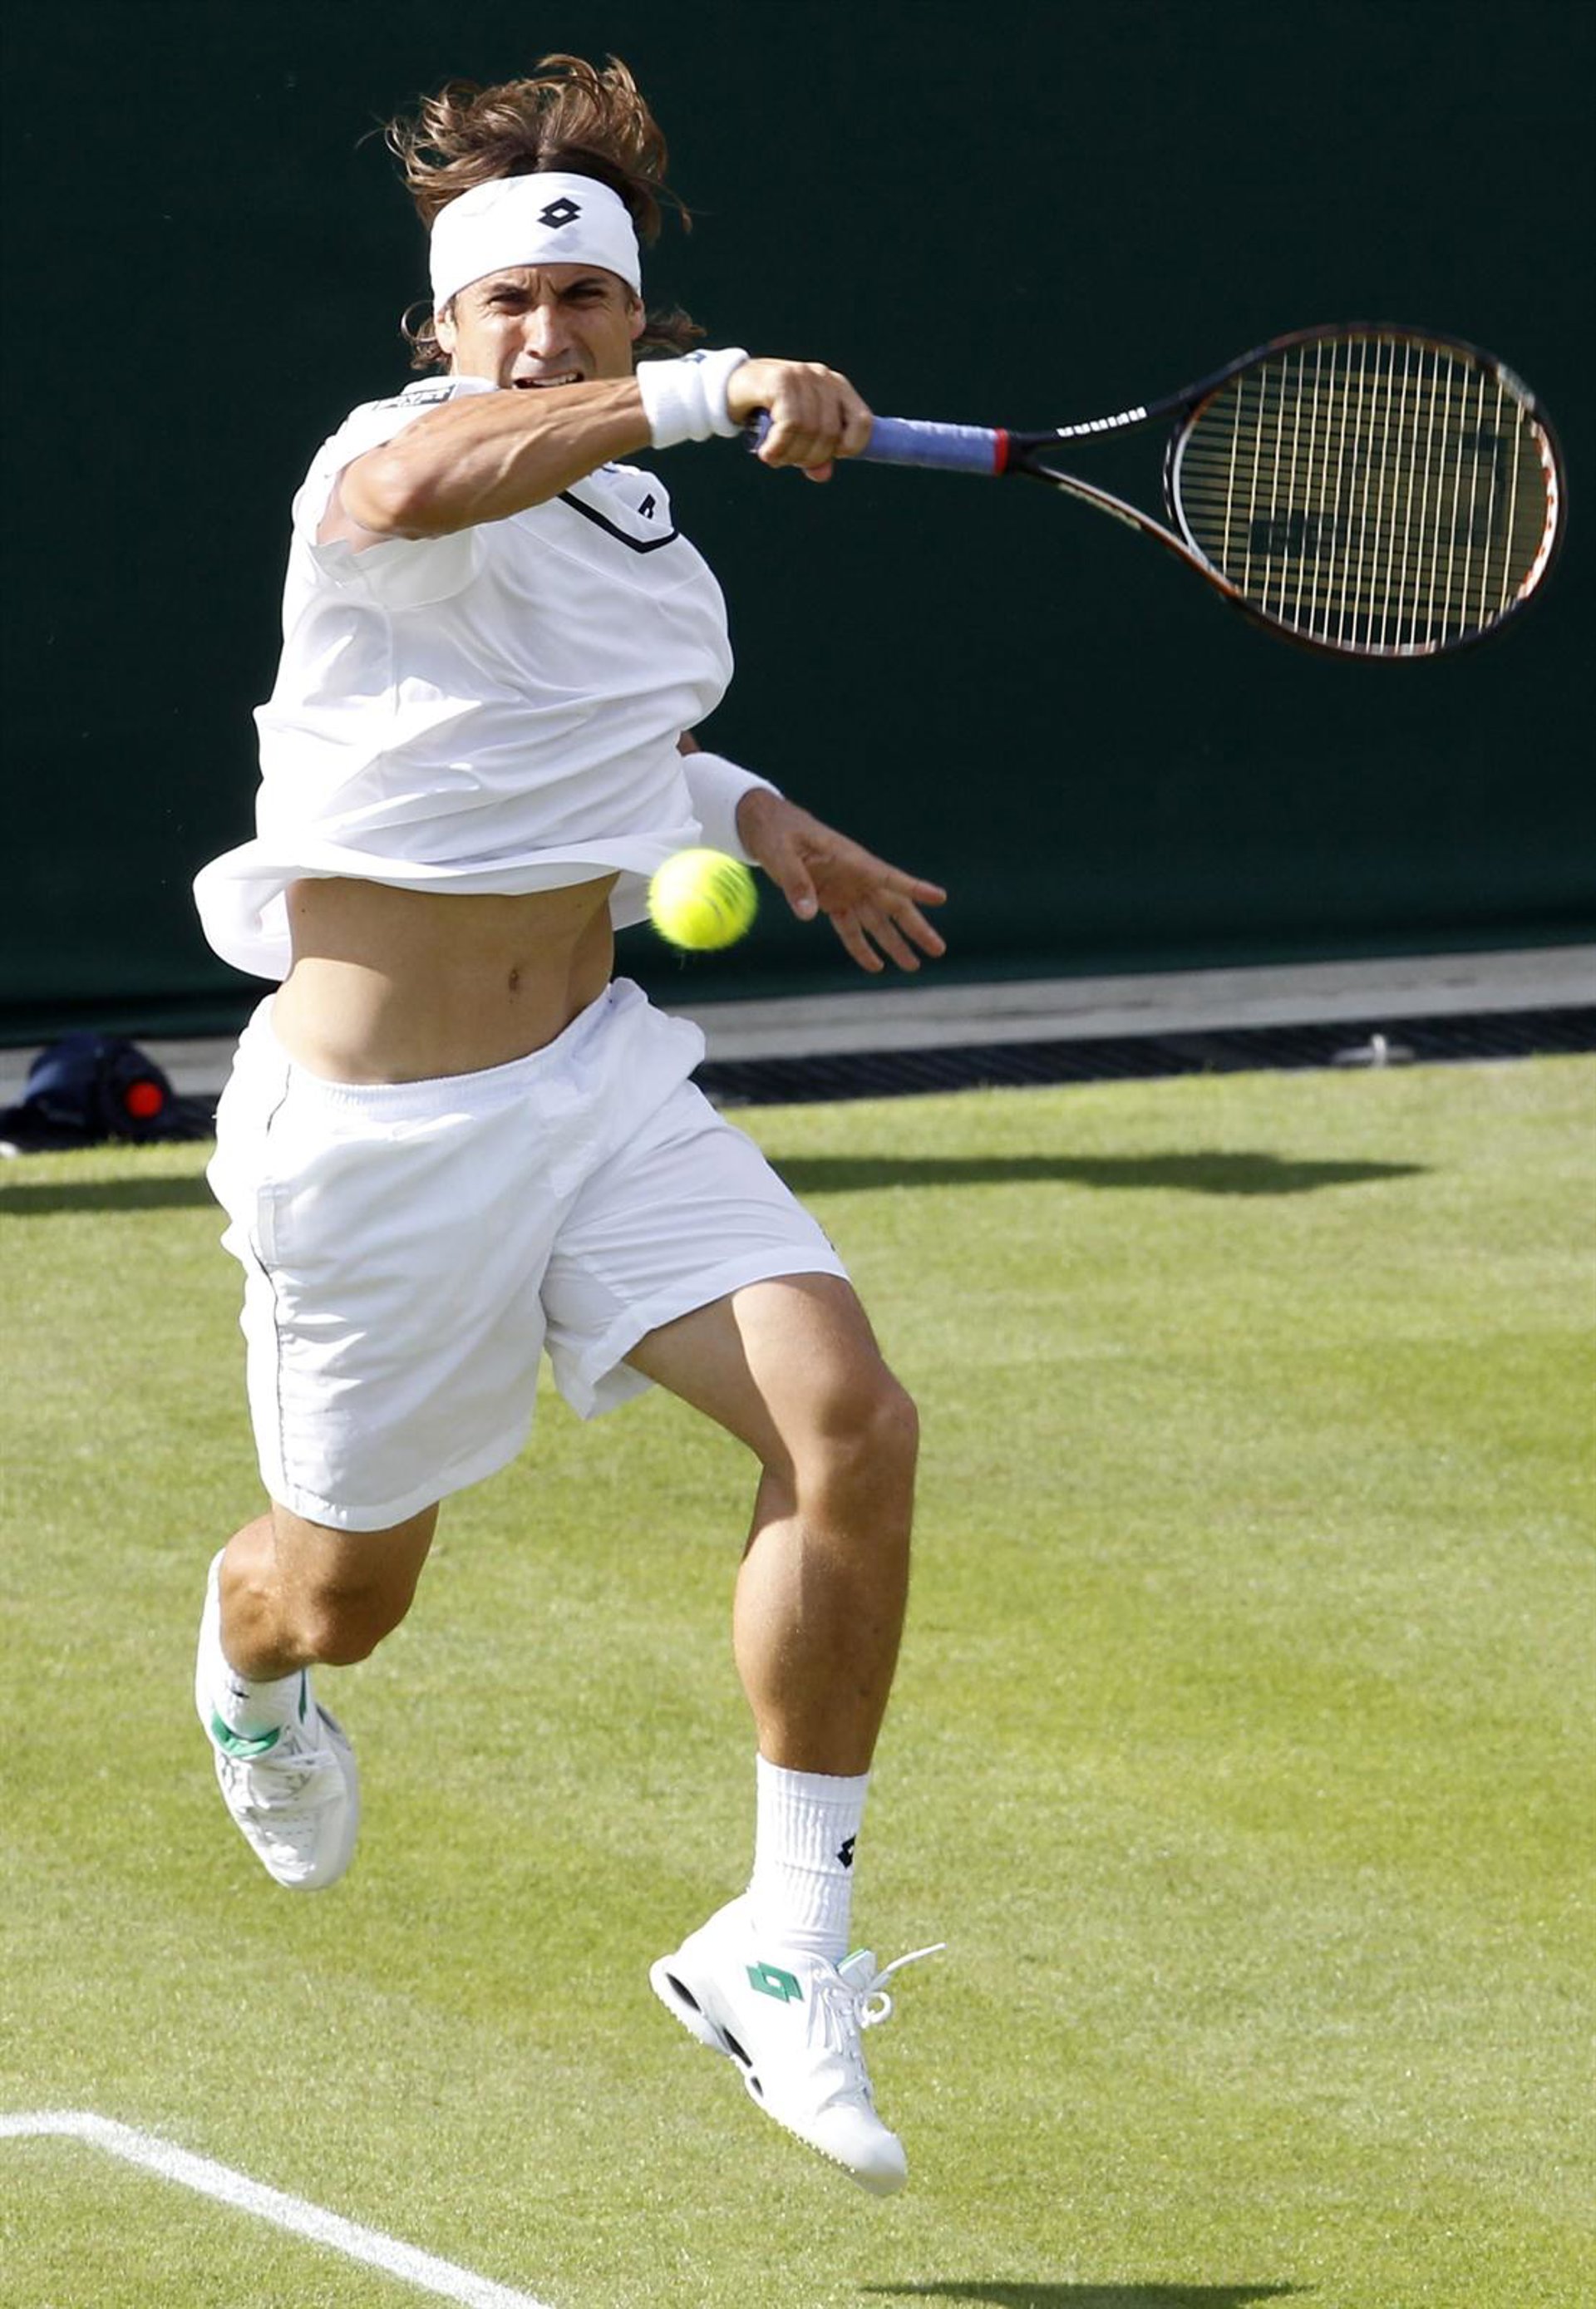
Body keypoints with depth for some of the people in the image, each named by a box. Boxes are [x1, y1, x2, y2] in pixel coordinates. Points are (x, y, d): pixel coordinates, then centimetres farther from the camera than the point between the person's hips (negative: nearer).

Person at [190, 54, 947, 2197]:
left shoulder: (641, 526, 7)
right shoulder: (400, 455, -17)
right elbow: (408, 492, -45)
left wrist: (737, 806, 15)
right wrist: (704, 393, -53)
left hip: (598, 1075, 6)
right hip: (375, 1128, -5)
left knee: (849, 1419, -18)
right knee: (345, 1591, 14)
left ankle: (786, 1944, -8)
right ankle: (246, 1662, 55)